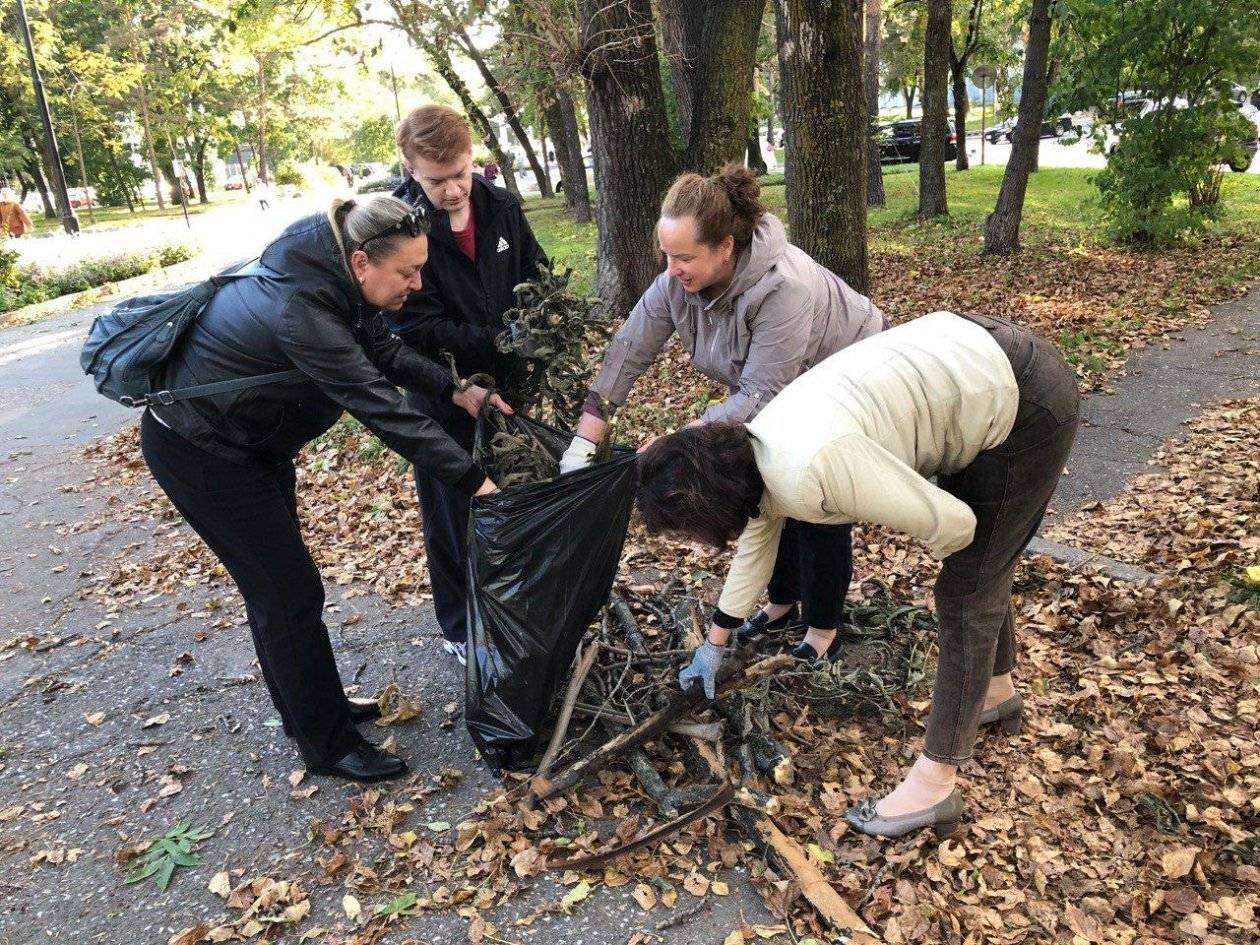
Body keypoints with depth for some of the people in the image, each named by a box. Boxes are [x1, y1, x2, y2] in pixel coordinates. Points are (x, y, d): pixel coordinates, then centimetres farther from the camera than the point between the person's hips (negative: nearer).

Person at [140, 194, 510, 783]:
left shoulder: (333, 273, -9)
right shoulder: (301, 310, -35)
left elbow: (385, 350, 2)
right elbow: (383, 410, -36)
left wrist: (456, 391, -11)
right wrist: (475, 480, -34)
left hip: (253, 440, 9)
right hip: (199, 452, -9)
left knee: (278, 583, 18)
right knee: (290, 593, -3)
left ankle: (312, 709, 35)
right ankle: (326, 746, 14)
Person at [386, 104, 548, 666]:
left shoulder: (501, 207, -2)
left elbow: (537, 277, 10)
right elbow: (417, 328, -21)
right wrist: (502, 341, -26)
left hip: (507, 382, 5)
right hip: (444, 394, -5)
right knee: (453, 514, 10)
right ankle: (462, 628, 29)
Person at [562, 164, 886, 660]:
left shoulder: (783, 287, -40)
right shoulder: (677, 281, -21)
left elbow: (759, 395, -38)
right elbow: (628, 352, -19)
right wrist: (583, 442, -24)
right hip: (789, 391, 7)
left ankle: (824, 627, 20)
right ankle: (783, 602, 35)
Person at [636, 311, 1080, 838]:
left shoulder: (812, 468, -32)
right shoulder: (754, 457, -3)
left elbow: (951, 523, -26)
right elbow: (756, 542, 16)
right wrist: (714, 643, 27)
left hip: (1028, 405, -8)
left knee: (965, 590, -3)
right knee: (980, 570, 22)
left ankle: (934, 788, 9)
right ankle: (997, 691, 46)